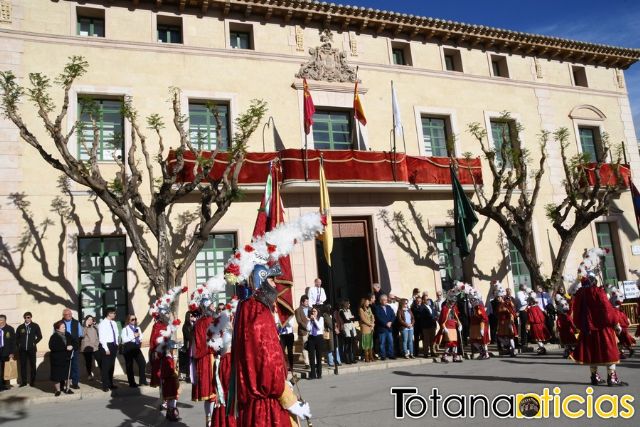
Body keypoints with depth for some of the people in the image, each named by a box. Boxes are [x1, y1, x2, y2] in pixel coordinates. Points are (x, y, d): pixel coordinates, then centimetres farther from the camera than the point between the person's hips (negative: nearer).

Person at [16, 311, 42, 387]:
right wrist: (19, 344, 4)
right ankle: (23, 381, 10)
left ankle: (32, 381, 9)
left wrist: (34, 343, -2)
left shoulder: (35, 326, 2)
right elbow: (16, 337, 16)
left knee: (32, 365, 3)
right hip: (22, 349, 1)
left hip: (31, 349, -1)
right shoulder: (20, 327, 7)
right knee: (23, 366, 2)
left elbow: (39, 336, 5)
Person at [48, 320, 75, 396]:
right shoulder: (54, 337, -11)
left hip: (66, 359, 4)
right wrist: (65, 348, -23)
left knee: (66, 374, 7)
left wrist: (71, 347, -4)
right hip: (57, 360, -4)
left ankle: (66, 388, 19)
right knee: (57, 375, 2)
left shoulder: (67, 335, 4)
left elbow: (73, 341, 19)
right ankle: (58, 390, 16)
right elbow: (52, 347, -24)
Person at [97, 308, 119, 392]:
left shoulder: (114, 323, 11)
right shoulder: (102, 324, -10)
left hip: (114, 345, 7)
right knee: (105, 366, -2)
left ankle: (110, 384, 21)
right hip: (106, 345, -7)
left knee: (112, 366, 12)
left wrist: (116, 346, 10)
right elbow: (101, 338, -14)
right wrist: (106, 349, -16)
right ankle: (105, 385, 6)